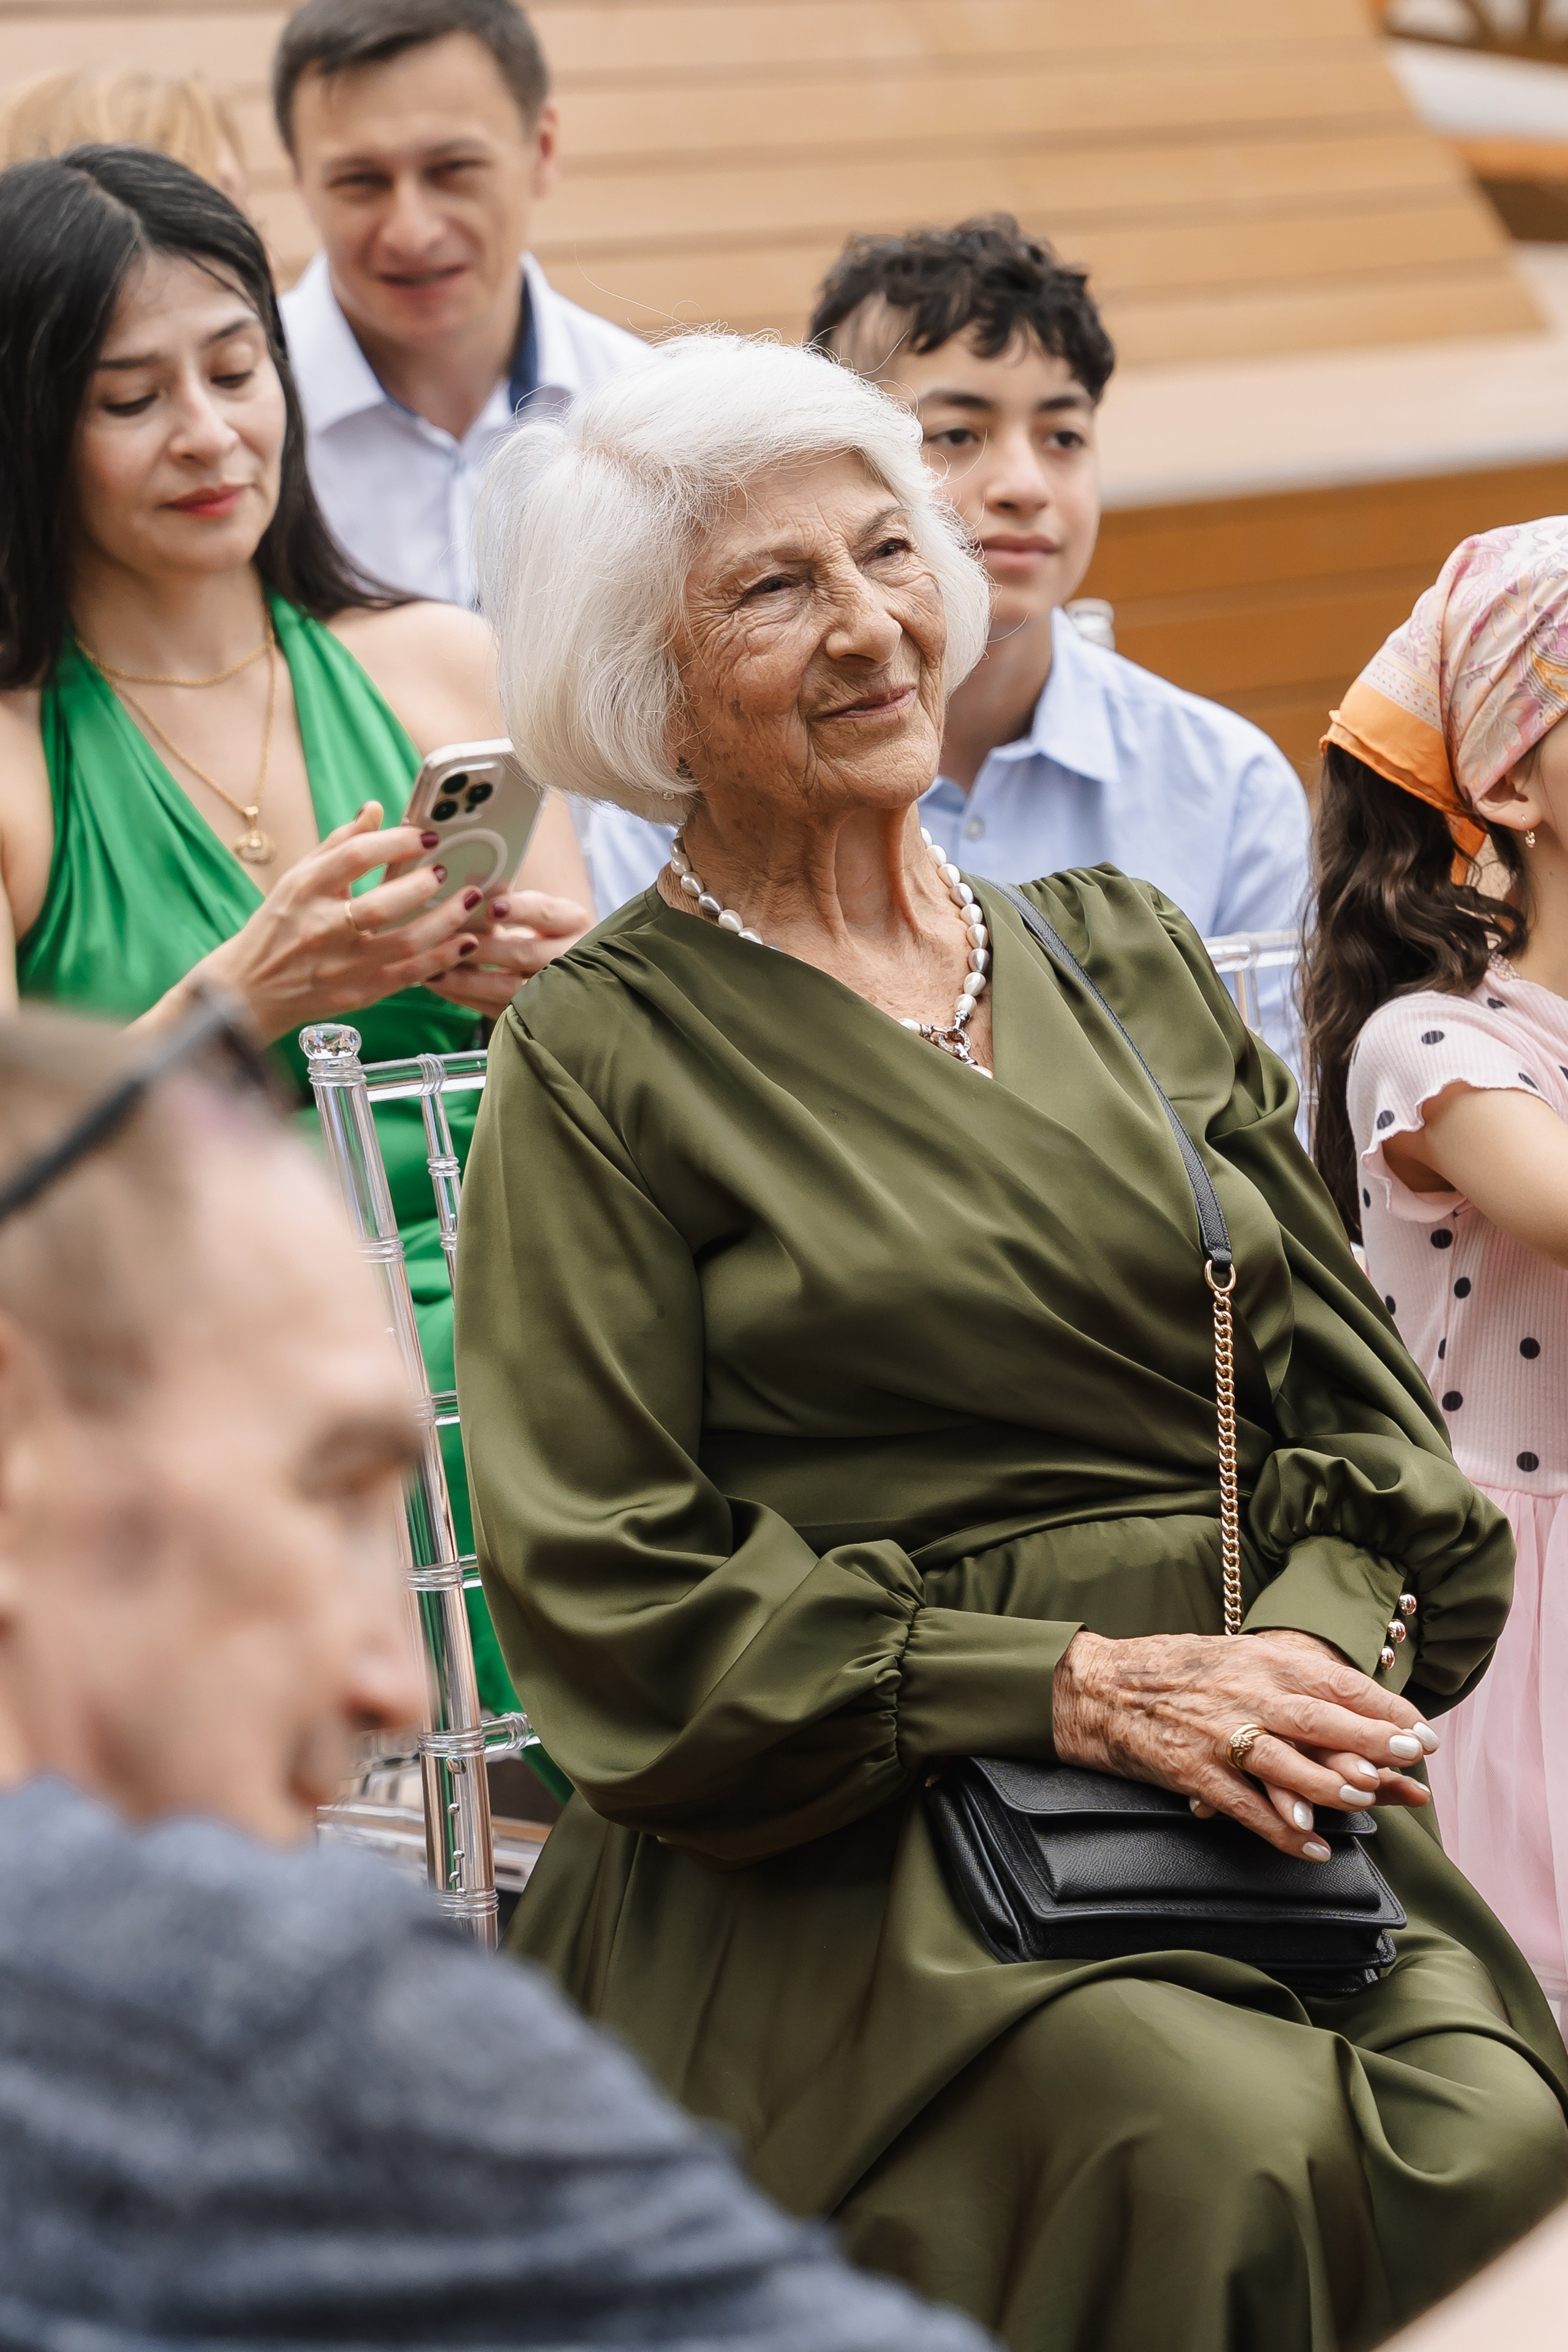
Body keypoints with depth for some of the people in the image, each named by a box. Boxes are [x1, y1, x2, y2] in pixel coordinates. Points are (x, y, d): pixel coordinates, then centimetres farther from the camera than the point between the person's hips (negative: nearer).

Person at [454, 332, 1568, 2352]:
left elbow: (1353, 1390, 16)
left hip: (1253, 1791, 4)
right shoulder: (598, 1060, 2)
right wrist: (1077, 1688, -14)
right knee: (1220, 2158, -31)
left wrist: (1308, 1651, -6)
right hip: (839, 1851, -4)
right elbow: (608, 1596, -5)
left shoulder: (1126, 955, 18)